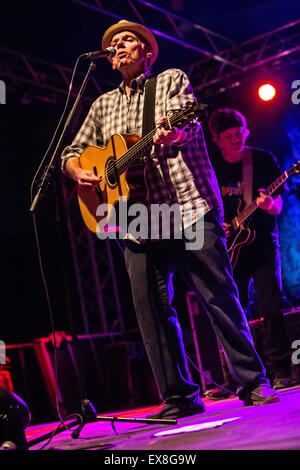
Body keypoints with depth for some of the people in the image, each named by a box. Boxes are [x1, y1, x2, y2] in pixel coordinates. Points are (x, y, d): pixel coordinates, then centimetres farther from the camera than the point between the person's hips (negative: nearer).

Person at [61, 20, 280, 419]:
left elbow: (188, 119, -11)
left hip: (190, 209, -4)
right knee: (151, 309, 0)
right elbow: (72, 152, 24)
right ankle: (180, 397, 9)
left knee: (221, 297, -6)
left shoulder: (172, 80, 10)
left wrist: (171, 133, -35)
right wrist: (80, 173, 0)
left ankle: (253, 382, 5)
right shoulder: (103, 105, 22)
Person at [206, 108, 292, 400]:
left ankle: (279, 371, 1)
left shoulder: (263, 159, 1)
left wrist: (269, 205, -24)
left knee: (271, 308, -7)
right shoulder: (211, 165, 7)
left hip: (263, 245, -2)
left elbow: (278, 203, -2)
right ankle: (235, 378, 8)